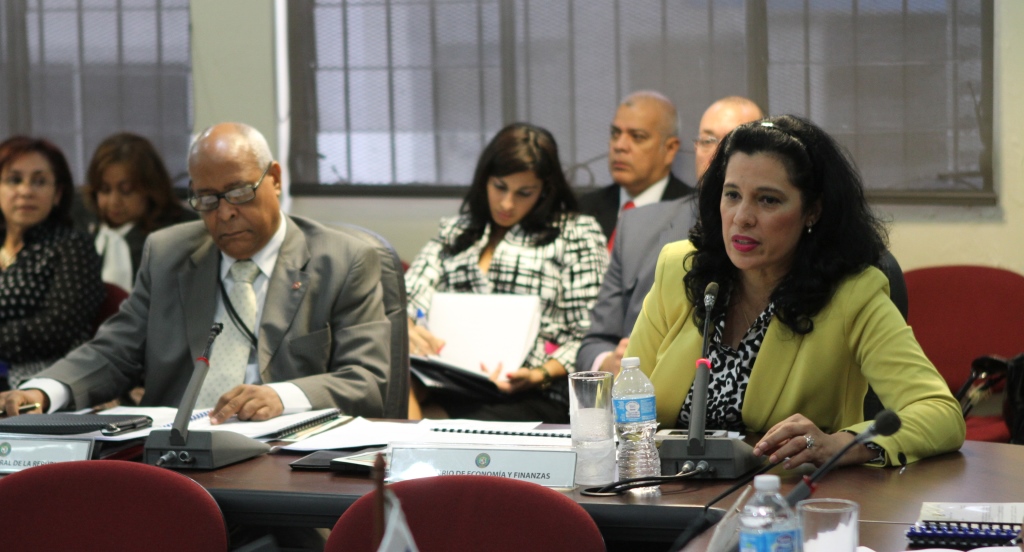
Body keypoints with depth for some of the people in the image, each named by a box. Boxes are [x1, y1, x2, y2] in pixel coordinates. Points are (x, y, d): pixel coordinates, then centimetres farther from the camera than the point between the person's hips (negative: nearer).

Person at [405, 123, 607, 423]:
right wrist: (405, 329, -13)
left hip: (531, 397, -4)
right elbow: (411, 295, 13)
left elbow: (588, 336, 5)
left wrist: (540, 375, -15)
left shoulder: (577, 235, 12)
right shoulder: (455, 232, 26)